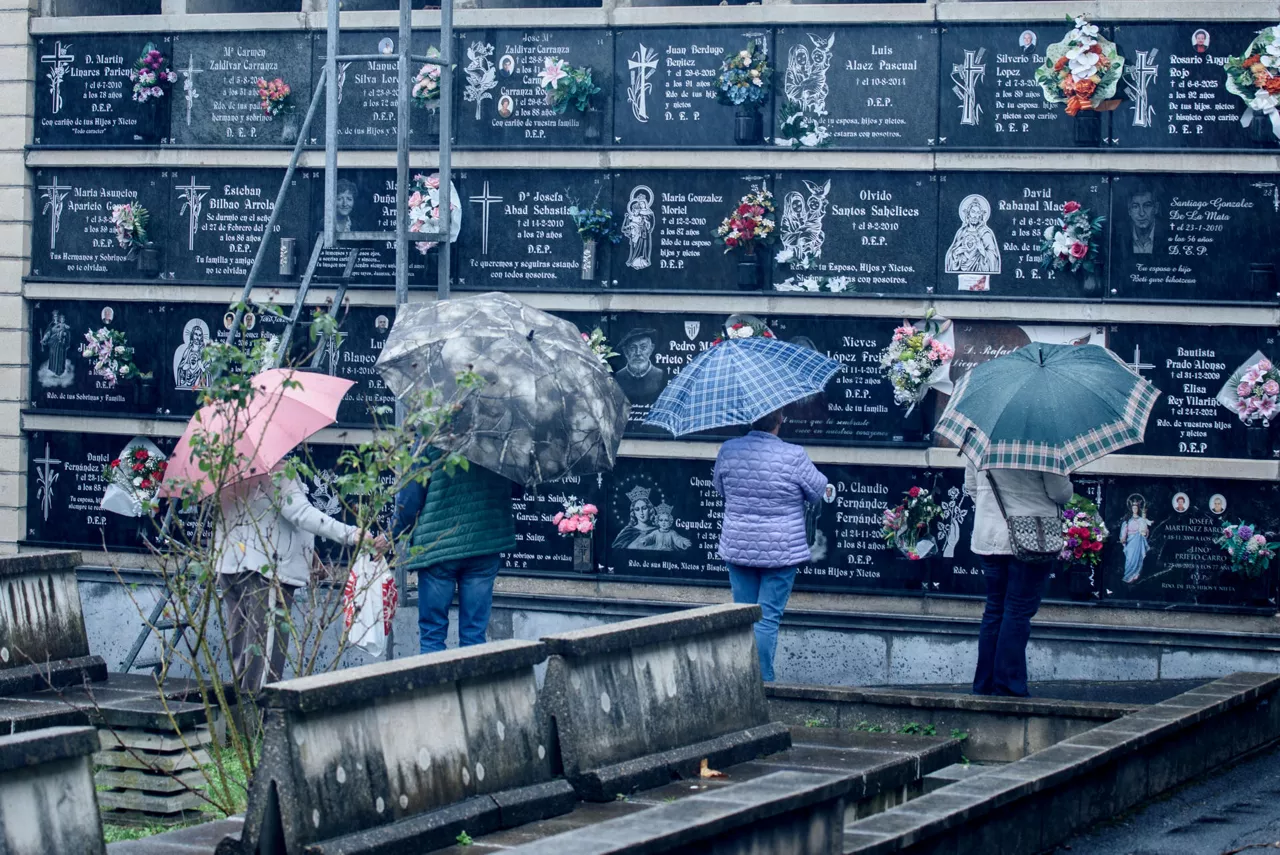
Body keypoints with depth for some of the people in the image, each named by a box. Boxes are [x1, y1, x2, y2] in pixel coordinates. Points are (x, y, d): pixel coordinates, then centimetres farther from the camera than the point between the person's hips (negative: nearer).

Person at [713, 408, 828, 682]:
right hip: (781, 551, -4)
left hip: (737, 548, 4)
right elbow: (819, 493, -3)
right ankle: (762, 681, 0)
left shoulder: (728, 451, -6)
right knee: (768, 619, 1)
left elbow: (719, 486, 11)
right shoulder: (794, 457, -18)